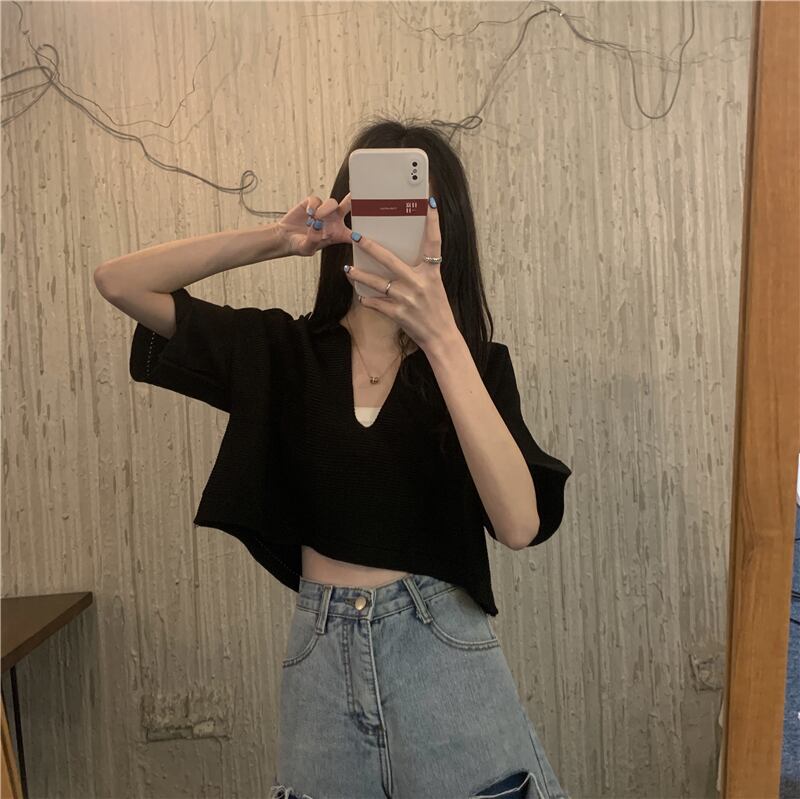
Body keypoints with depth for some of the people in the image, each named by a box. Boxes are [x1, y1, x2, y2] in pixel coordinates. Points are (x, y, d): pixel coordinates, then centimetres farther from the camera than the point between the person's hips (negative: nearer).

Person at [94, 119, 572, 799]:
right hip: (320, 654, 2)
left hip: (445, 655, -1)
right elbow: (119, 282, -3)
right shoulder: (282, 350, 1)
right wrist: (277, 239, -15)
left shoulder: (474, 362, -4)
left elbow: (520, 524, -20)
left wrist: (440, 337, -28)